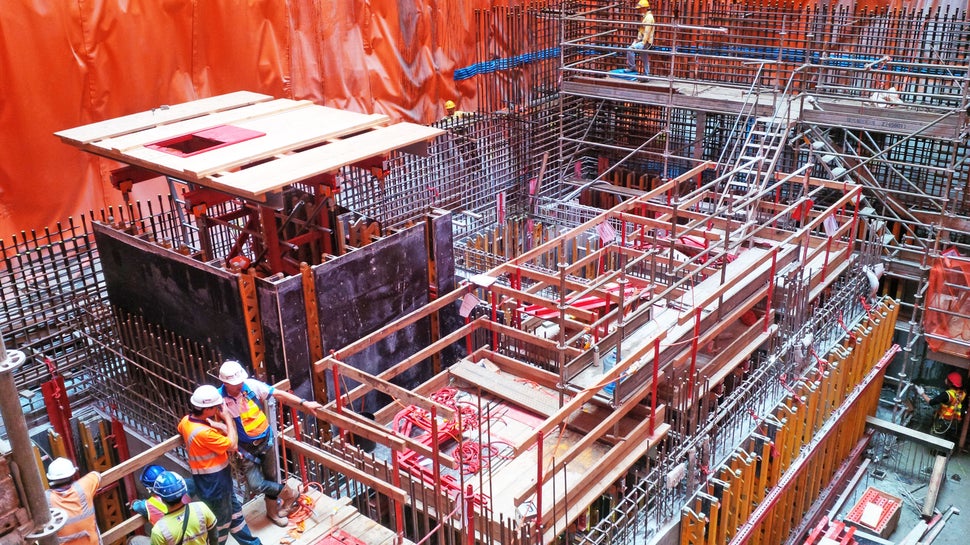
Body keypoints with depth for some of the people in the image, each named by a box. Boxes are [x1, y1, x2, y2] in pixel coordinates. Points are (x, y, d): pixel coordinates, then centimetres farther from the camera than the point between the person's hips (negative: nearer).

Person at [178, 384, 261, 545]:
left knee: (234, 511, 24)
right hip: (215, 483, -10)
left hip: (211, 480, 10)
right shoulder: (204, 433, -34)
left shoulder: (187, 420, -7)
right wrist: (227, 418, -13)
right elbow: (232, 444, -23)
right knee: (221, 522, 11)